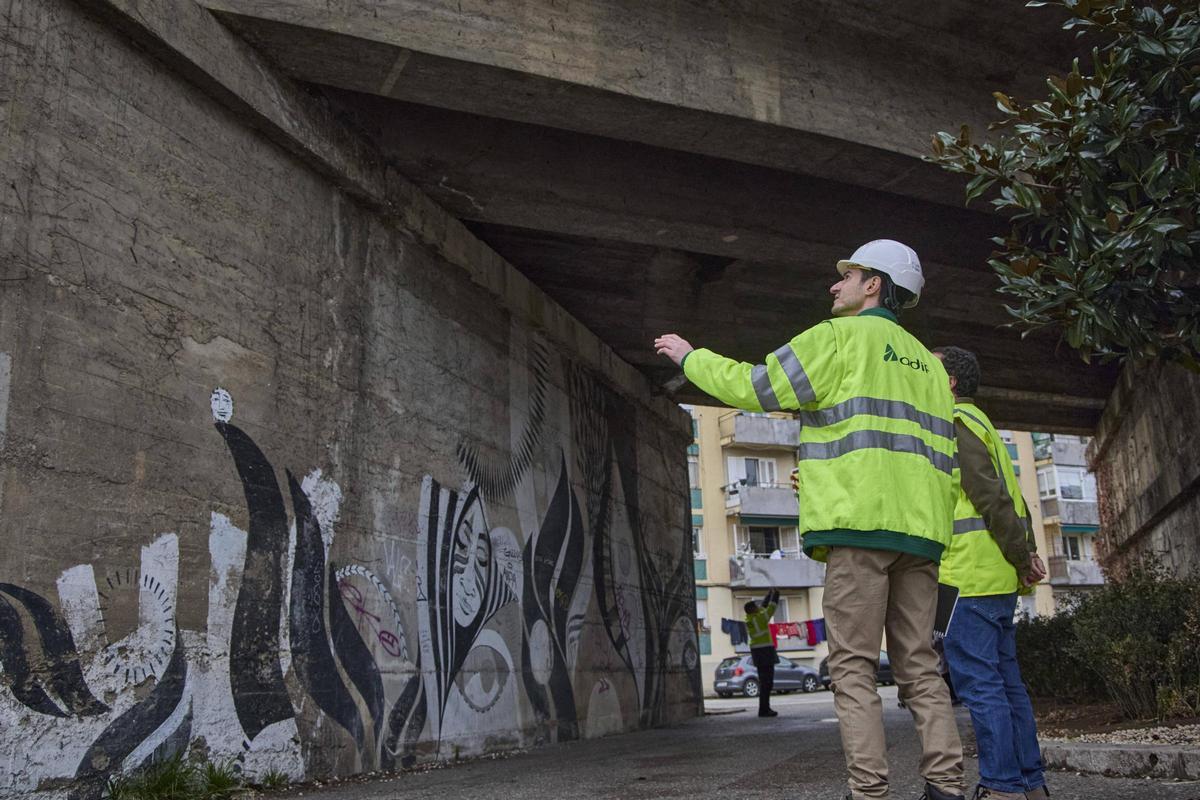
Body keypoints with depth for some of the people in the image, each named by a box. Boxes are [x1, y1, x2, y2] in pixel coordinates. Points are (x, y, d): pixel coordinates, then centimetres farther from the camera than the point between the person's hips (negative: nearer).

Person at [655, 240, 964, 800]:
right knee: (919, 665, 8)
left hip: (861, 521, -7)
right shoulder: (927, 362, 26)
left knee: (852, 667, -5)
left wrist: (691, 357, 16)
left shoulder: (841, 336, 3)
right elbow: (942, 455, 21)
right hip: (921, 528, 7)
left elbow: (755, 387, 1)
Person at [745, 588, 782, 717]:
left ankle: (765, 708, 14)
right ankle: (763, 710, -11)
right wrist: (775, 595, 8)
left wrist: (769, 596, 28)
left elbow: (762, 608, 24)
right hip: (765, 651, -9)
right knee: (767, 681, -9)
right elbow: (770, 610, -4)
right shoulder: (758, 618, -14)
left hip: (758, 652, 9)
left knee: (764, 681, 12)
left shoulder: (749, 619, 10)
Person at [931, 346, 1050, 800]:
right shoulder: (979, 423, 24)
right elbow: (1006, 495, 20)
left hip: (968, 572, -10)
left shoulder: (952, 422, -7)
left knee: (978, 681, -7)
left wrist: (1022, 557, -10)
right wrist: (1027, 552, 12)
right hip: (996, 575, 10)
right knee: (1005, 681, 12)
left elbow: (992, 495, -14)